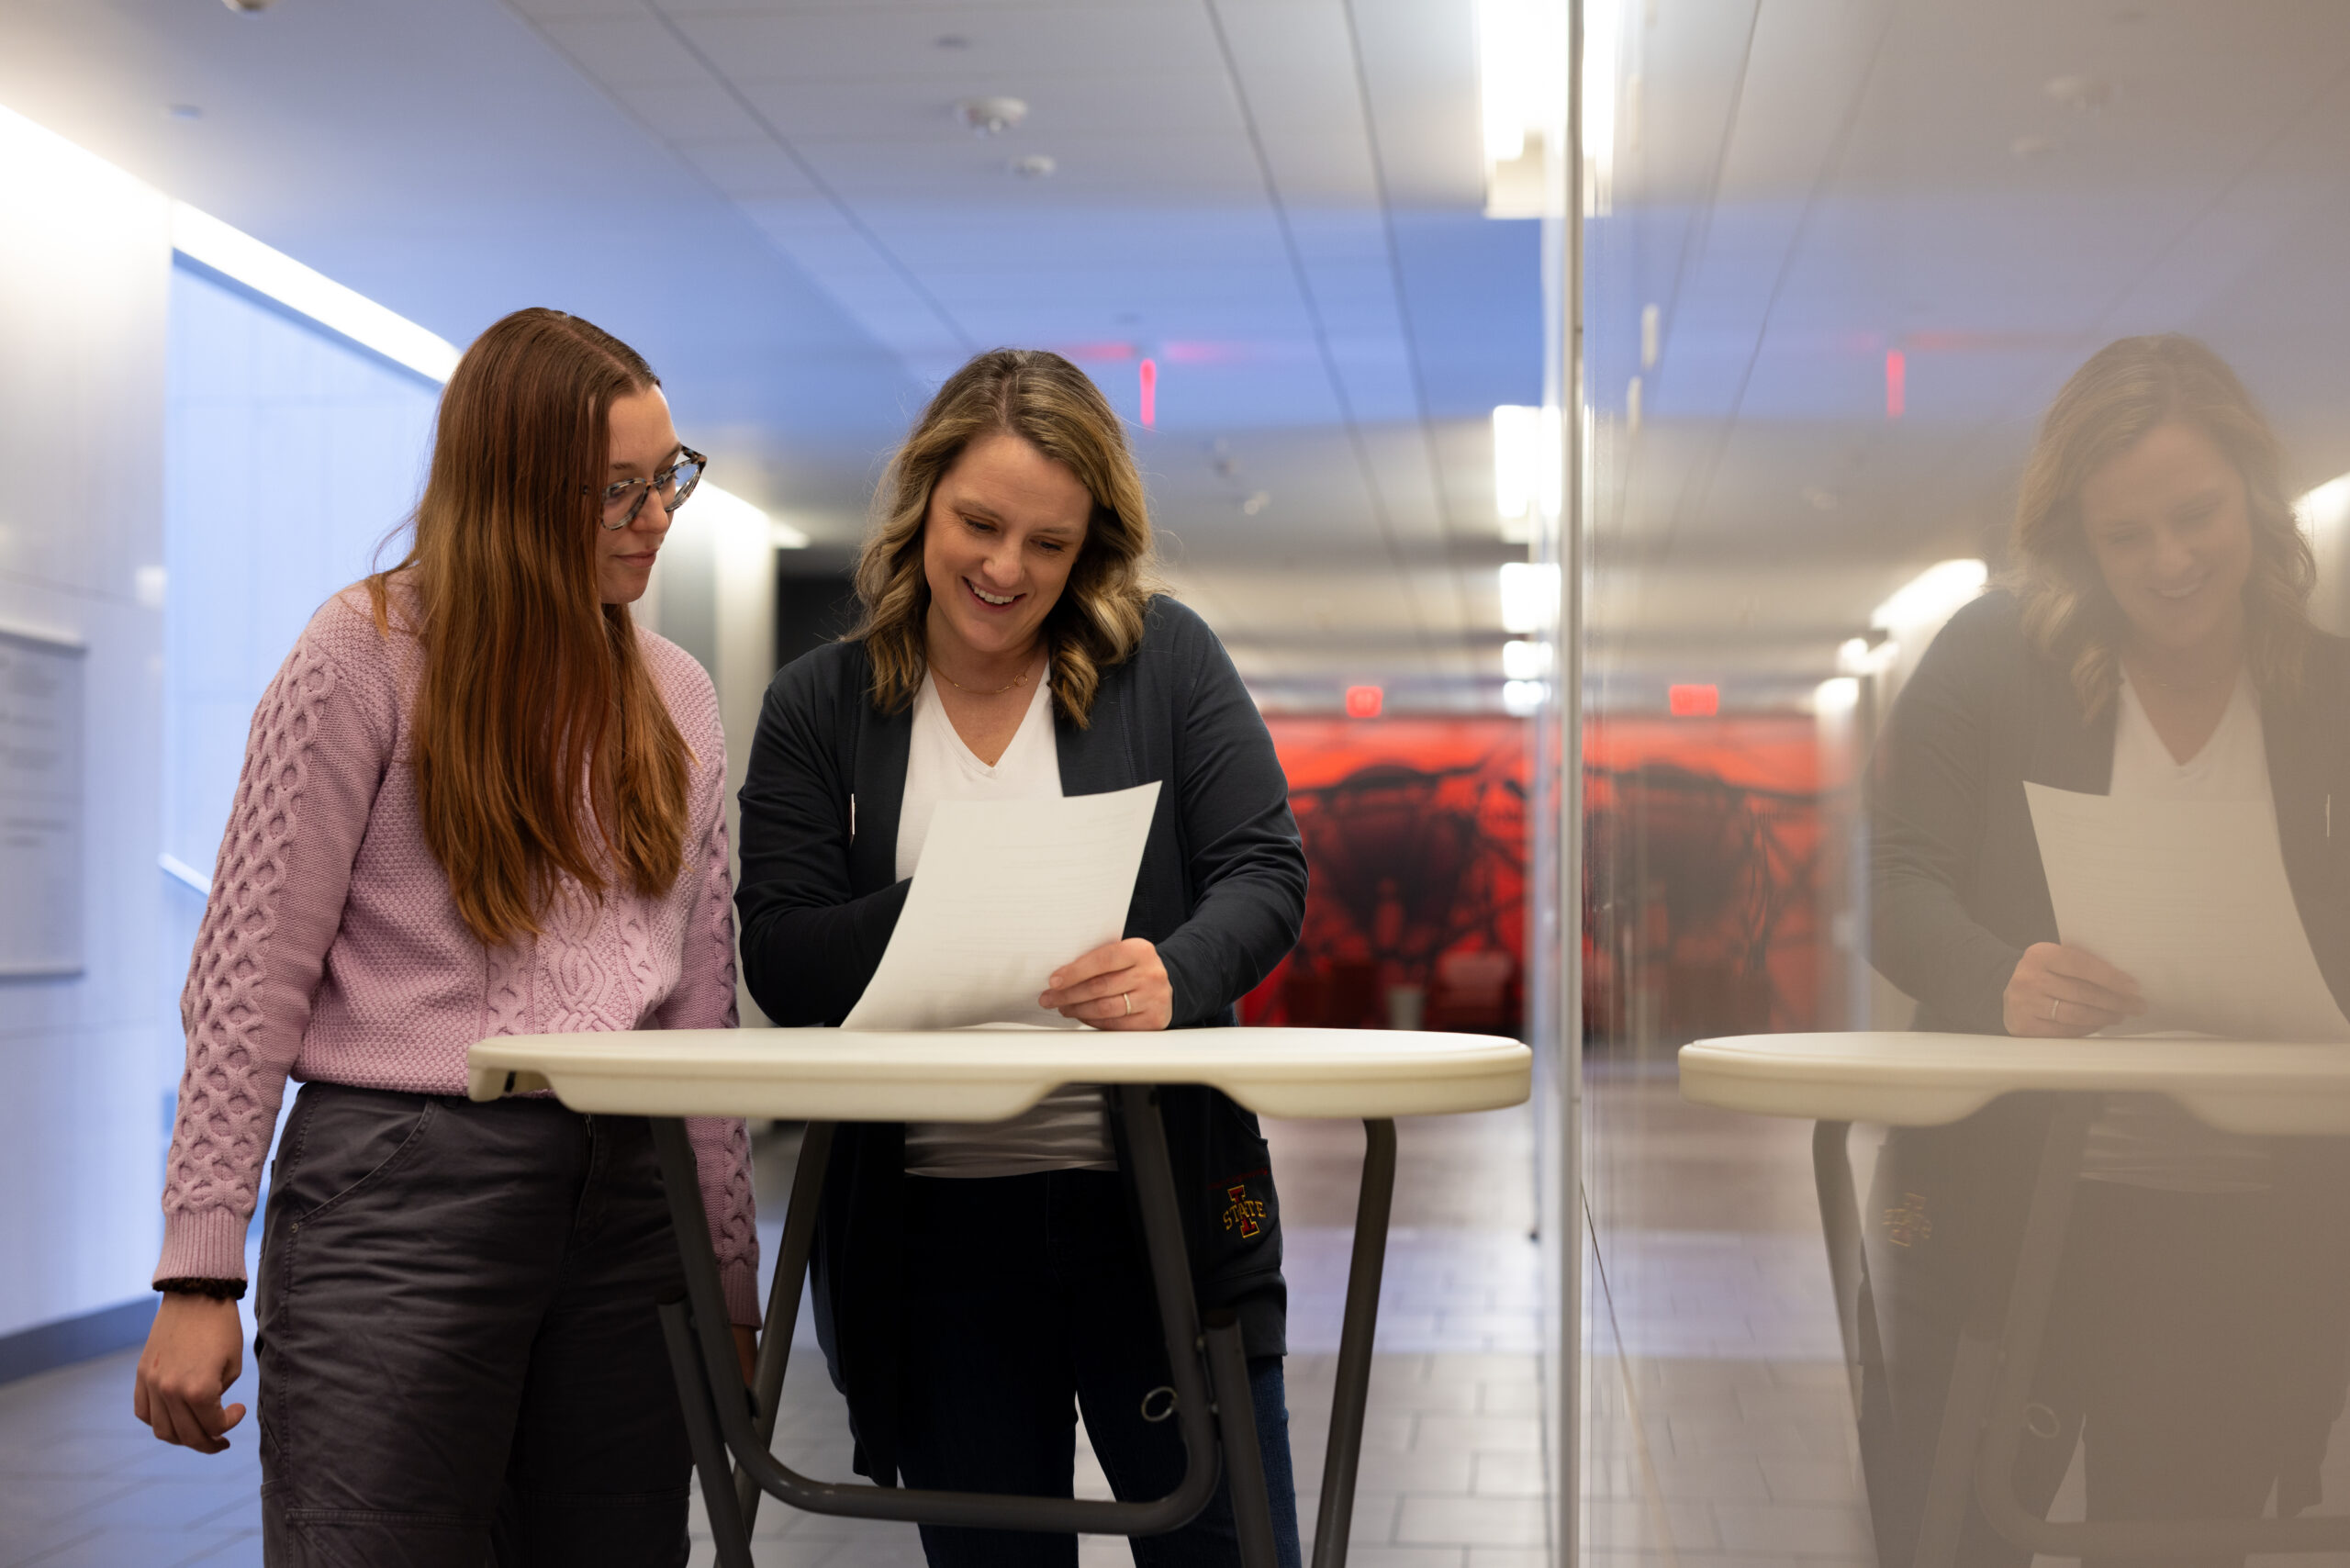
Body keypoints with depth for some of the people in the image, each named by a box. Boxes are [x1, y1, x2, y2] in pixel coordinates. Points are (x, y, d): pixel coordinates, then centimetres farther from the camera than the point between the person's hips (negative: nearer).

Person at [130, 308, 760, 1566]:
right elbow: (250, 976, -4)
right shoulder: (367, 655, -2)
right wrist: (200, 1274, -8)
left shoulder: (678, 698, 14)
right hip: (401, 1182, -5)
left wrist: (731, 1280, 13)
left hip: (625, 1201, 5)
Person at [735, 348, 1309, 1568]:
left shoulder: (1166, 659, 3)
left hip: (1163, 1206, -1)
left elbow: (1265, 875, -3)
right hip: (931, 1228, 1)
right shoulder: (818, 708, 6)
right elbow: (777, 961, -1)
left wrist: (1175, 975, -25)